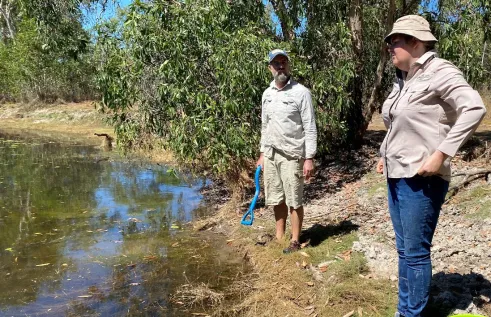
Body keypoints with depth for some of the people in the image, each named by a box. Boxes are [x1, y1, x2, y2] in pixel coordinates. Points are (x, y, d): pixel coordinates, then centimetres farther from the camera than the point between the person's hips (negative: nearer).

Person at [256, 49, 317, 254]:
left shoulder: (301, 92, -8)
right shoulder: (267, 94, 10)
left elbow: (310, 128, -10)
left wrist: (309, 158, -15)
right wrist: (262, 153, 16)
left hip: (292, 155, -5)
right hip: (270, 154, 6)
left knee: (294, 201, 2)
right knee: (277, 199, 13)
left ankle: (294, 241, 15)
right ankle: (279, 237, 27)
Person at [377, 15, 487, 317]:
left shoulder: (438, 71, -11)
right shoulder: (403, 79, 13)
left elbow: (474, 108, -23)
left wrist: (441, 154, -26)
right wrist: (387, 155, 17)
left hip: (421, 179, -8)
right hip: (397, 177, 9)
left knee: (416, 252, 1)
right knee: (404, 249, 16)